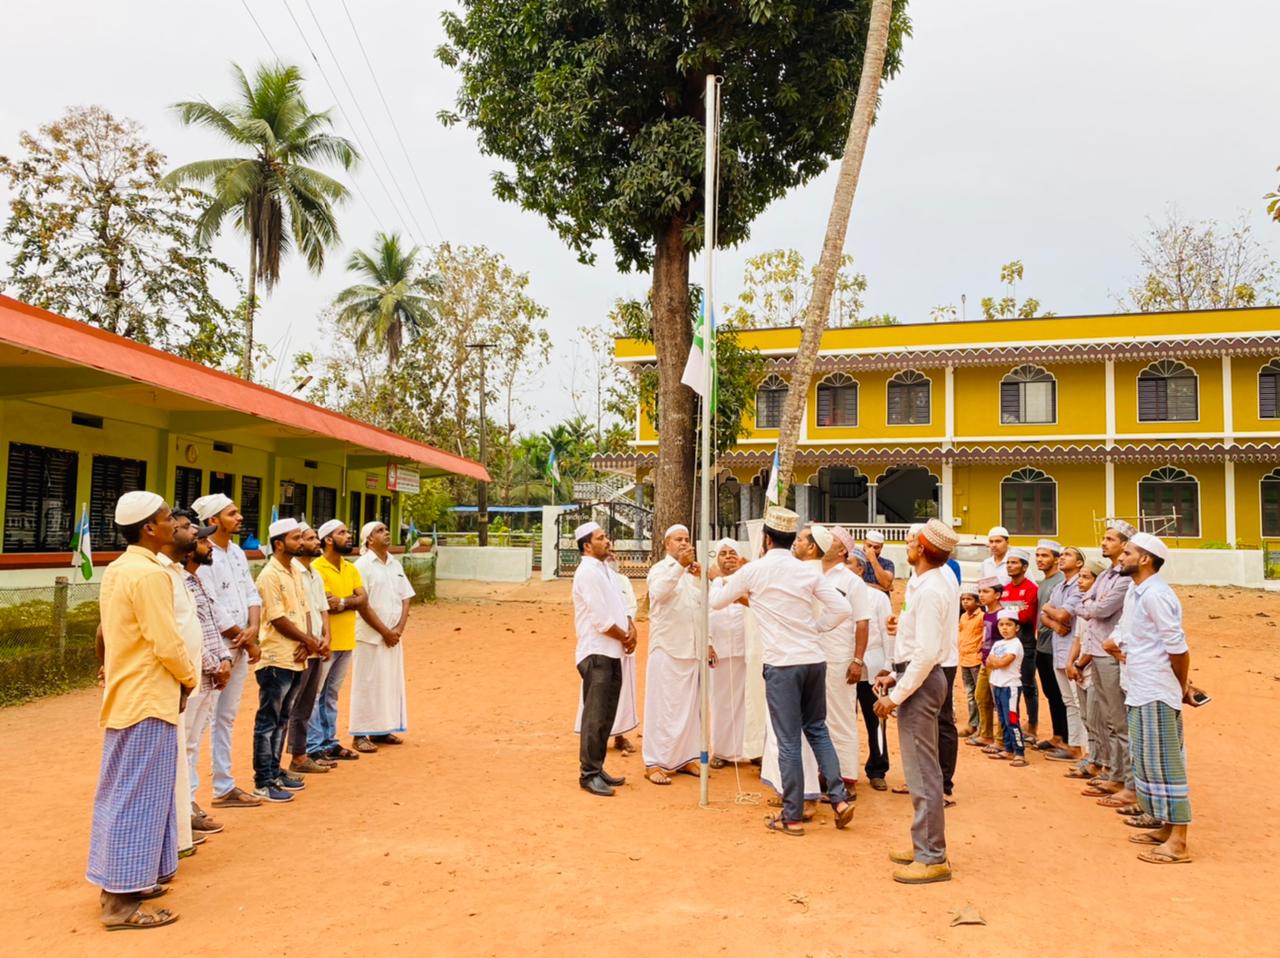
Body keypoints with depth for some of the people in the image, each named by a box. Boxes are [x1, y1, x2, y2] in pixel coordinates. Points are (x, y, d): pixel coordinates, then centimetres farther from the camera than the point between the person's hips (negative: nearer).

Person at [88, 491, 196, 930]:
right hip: (147, 698, -10)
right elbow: (167, 644, -21)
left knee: (122, 791, 17)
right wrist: (188, 678, -3)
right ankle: (122, 902, 4)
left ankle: (120, 881, 28)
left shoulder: (117, 570, 10)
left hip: (125, 694, 10)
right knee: (137, 796, -3)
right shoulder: (149, 573, -20)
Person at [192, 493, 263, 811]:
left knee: (226, 720, 17)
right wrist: (248, 641, -11)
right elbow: (212, 610, -19)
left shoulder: (237, 552, 12)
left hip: (238, 650, 9)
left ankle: (224, 787, 27)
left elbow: (251, 593, 11)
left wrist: (253, 629, -9)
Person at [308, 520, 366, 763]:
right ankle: (313, 747, 5)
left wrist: (342, 602, -13)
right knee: (314, 694, -1)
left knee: (331, 694, 15)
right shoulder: (316, 568, -11)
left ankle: (329, 742, 23)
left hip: (346, 641, 7)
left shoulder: (351, 569, 12)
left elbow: (363, 599, 1)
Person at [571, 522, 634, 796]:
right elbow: (601, 619, -19)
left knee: (606, 716, 15)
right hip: (596, 653, -9)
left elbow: (618, 606, 17)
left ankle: (597, 768, 24)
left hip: (612, 653, 9)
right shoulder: (588, 571, -14)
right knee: (595, 716, -5)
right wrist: (624, 638, -6)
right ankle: (589, 774, 4)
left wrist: (630, 627, -3)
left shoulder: (603, 570, 16)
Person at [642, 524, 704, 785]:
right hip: (666, 648, -6)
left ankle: (685, 758, 19)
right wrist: (679, 565, -33)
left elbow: (701, 605, 17)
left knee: (689, 705, 9)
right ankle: (654, 763, -2)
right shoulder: (660, 569, -3)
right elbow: (658, 592, -25)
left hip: (691, 648, 6)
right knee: (663, 706, -6)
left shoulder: (691, 572, 17)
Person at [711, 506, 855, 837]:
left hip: (782, 664, -4)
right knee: (817, 729, 19)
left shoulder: (754, 570, -3)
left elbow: (716, 602, 10)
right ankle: (839, 798, 13)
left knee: (788, 741, 2)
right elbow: (841, 608, 1)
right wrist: (815, 628, 12)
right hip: (814, 659, 4)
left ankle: (792, 817, 9)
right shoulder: (809, 571, 6)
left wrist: (725, 583, 31)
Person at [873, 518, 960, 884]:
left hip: (920, 681, -10)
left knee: (922, 772, -3)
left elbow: (926, 652, -25)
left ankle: (932, 859, 6)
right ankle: (926, 846, 29)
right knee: (923, 769, 18)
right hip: (921, 675, 10)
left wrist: (896, 695, -19)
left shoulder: (929, 590, -22)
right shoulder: (943, 577, 8)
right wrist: (897, 676, 14)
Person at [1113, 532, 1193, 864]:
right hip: (1140, 691, 10)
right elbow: (1124, 633, 23)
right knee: (1150, 761, 16)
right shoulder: (1134, 592, 11)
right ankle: (1165, 827, 27)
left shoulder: (1155, 594, -19)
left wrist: (1182, 687, -5)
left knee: (1163, 763, -4)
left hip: (1155, 694, -10)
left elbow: (1178, 647, -18)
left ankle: (1178, 842, 2)